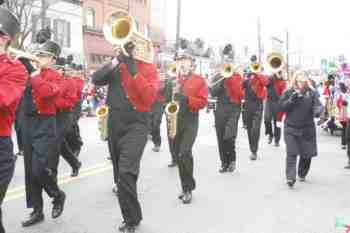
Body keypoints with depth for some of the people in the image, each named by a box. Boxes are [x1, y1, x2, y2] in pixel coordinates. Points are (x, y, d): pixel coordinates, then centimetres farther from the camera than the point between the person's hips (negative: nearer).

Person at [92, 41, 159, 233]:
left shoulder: (148, 69, -3)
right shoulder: (116, 66, 12)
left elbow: (149, 96, -17)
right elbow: (96, 79, -3)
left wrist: (134, 71, -20)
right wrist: (115, 62, -14)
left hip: (136, 126, -6)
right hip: (114, 125, 6)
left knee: (126, 172, -18)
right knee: (121, 173, 14)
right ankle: (132, 215, 31)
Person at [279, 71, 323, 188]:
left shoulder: (312, 92, -1)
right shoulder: (288, 92, 0)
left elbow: (318, 105, -10)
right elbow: (281, 107, -3)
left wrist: (317, 111, -33)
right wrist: (292, 99, -17)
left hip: (307, 128, 1)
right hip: (291, 128, -1)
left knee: (307, 154, 10)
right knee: (291, 153, -11)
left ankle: (302, 174, 33)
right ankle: (290, 177, -14)